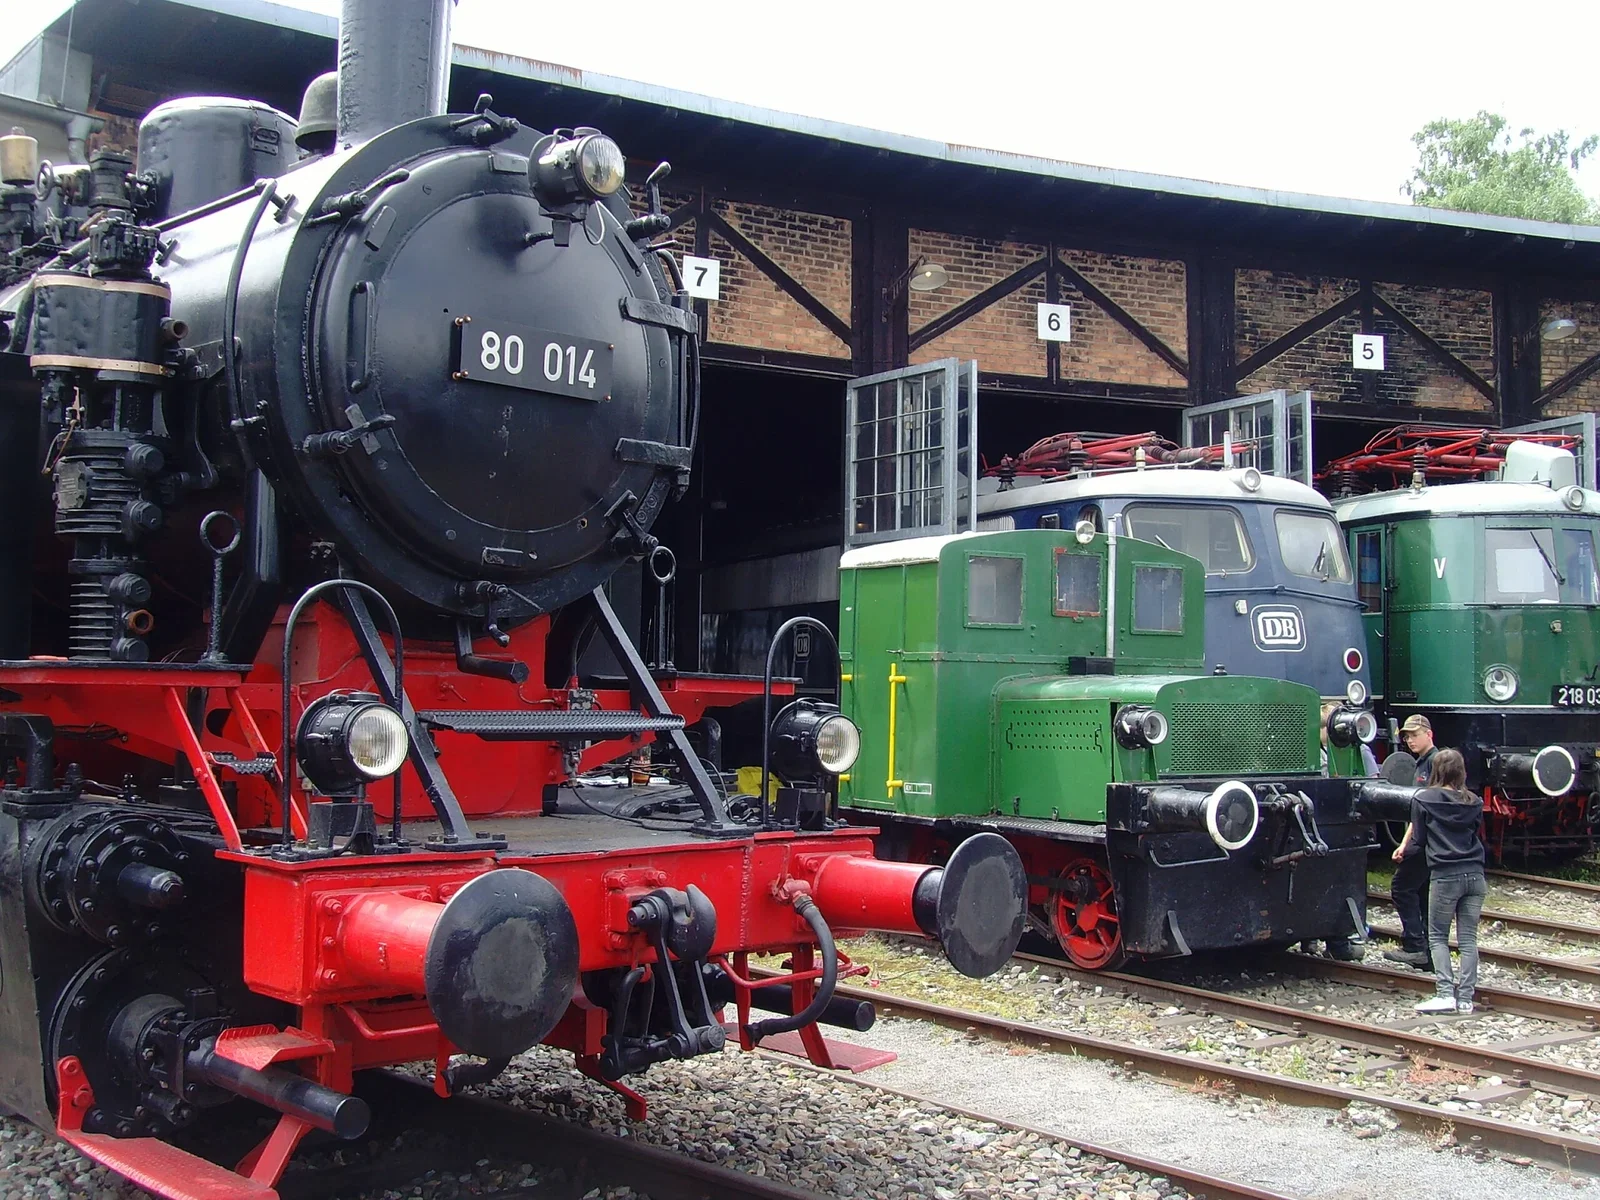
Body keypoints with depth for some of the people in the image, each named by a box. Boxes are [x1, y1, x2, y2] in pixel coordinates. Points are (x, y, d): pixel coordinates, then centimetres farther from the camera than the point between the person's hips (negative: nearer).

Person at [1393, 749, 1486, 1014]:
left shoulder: (1423, 800, -3)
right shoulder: (1473, 803, 8)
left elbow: (1419, 839, 2)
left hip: (1444, 875, -3)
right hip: (1474, 874, 3)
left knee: (1437, 937, 7)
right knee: (1468, 938, 7)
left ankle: (1445, 993, -6)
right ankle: (1465, 998, 4)